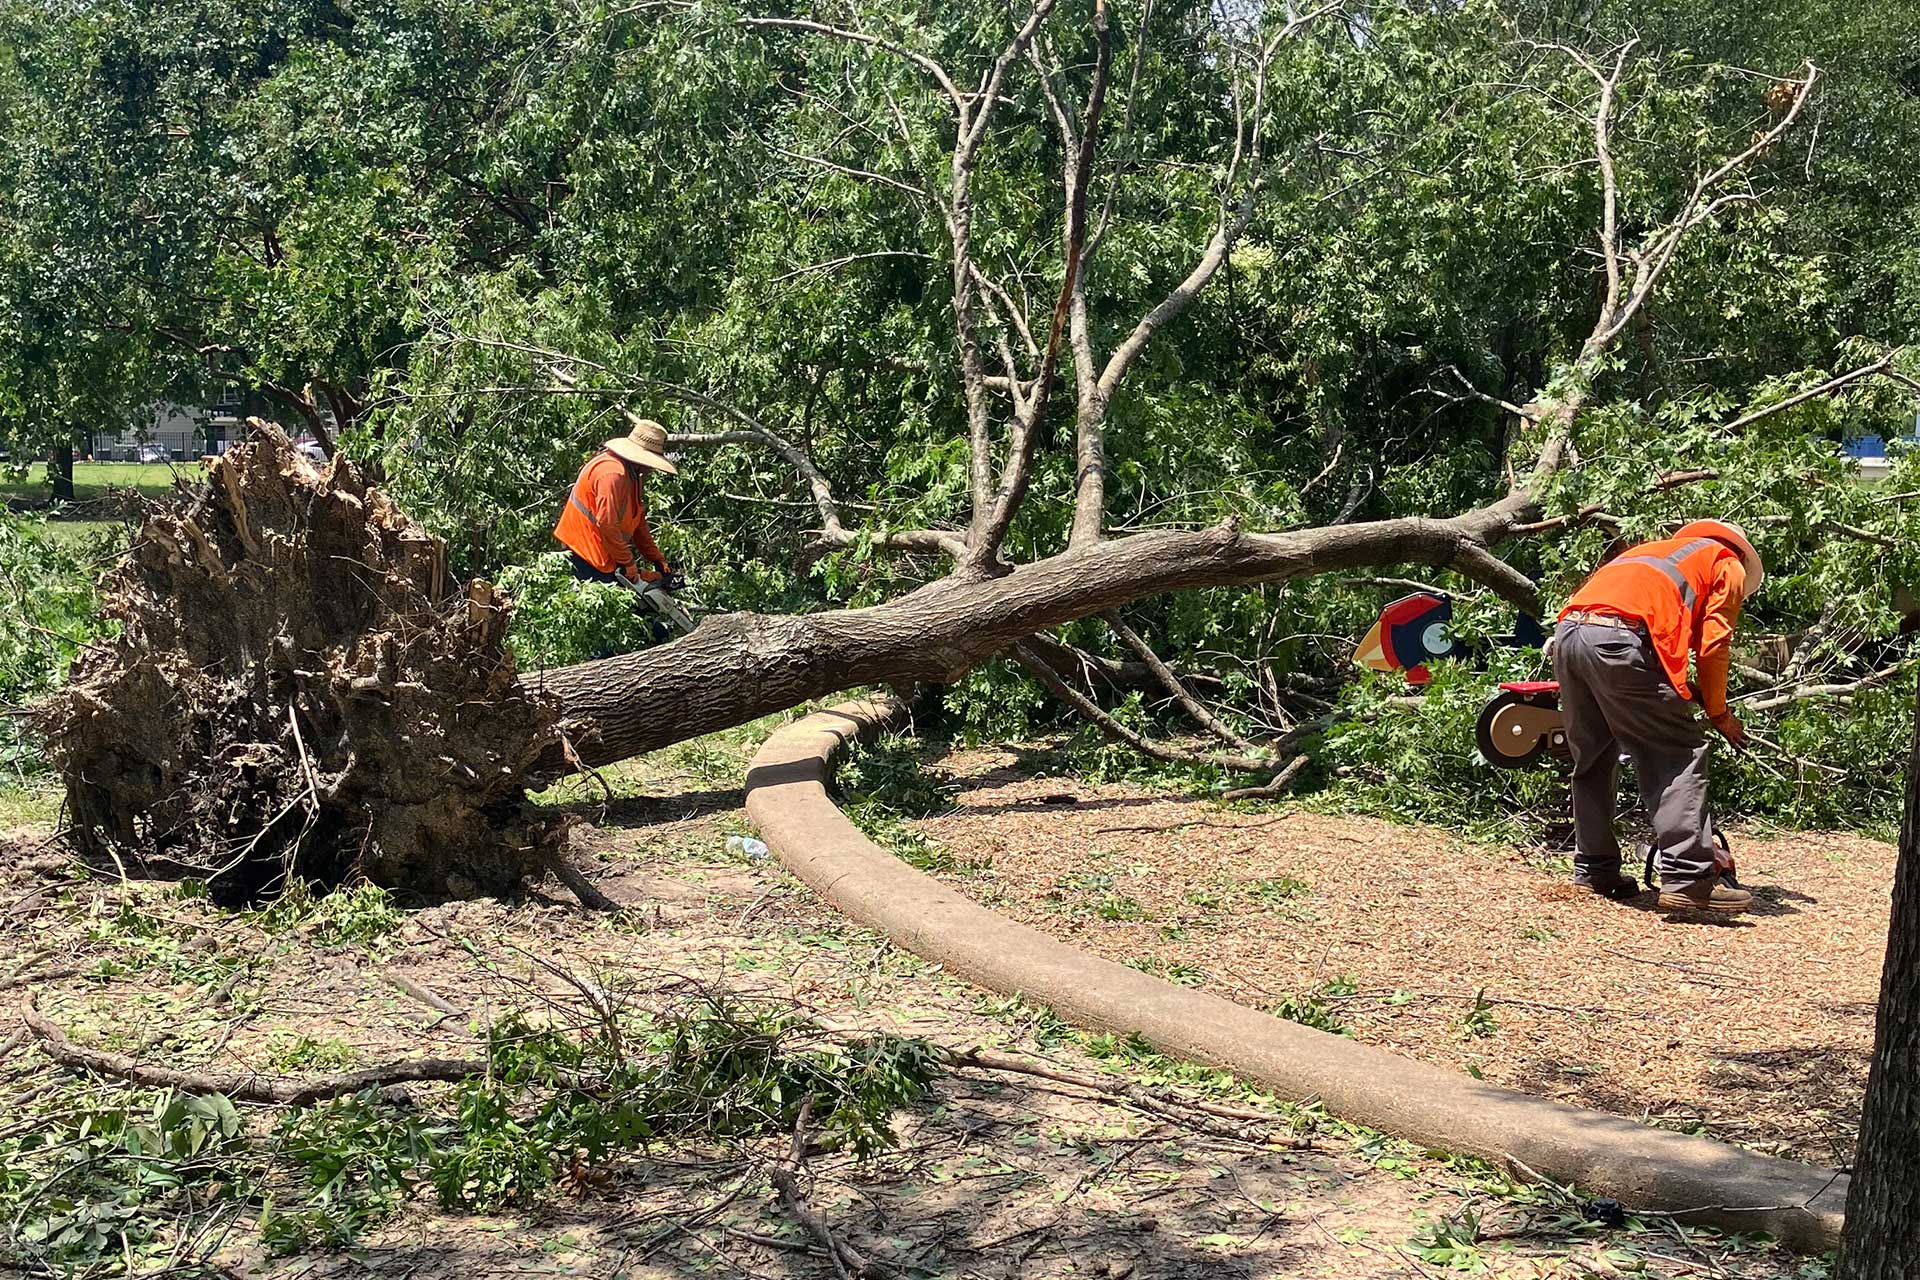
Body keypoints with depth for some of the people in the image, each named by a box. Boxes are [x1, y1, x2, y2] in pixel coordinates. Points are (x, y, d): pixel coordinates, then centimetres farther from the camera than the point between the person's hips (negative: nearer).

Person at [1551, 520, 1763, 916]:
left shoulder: (1656, 549, 39)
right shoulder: (1730, 566, 21)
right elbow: (1712, 645, 8)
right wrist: (1718, 713, 18)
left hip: (1568, 631, 7)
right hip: (1620, 640, -7)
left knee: (1593, 759, 19)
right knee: (1680, 756, -2)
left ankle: (1593, 870, 22)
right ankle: (1688, 879, -10)